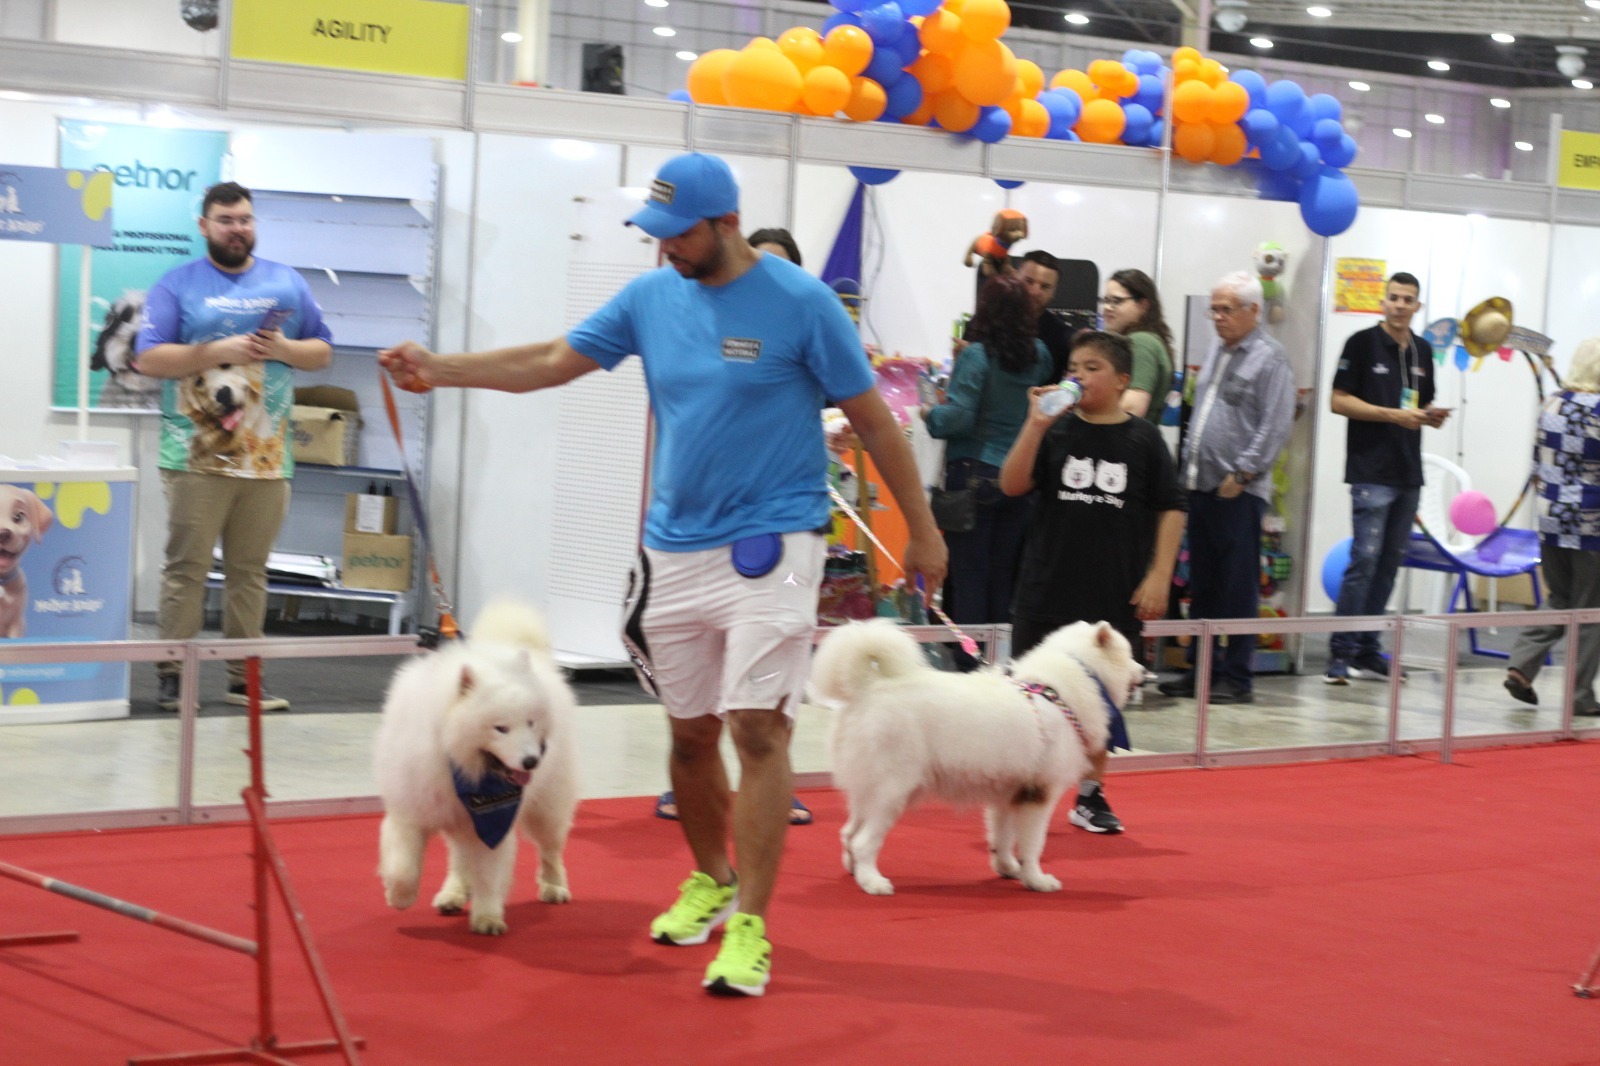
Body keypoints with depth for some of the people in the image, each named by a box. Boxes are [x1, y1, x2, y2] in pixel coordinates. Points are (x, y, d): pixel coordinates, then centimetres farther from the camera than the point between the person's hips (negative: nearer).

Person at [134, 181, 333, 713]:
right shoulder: (177, 284, 4)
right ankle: (171, 674, 0)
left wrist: (284, 349, -4)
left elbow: (323, 351, 17)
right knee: (186, 568, -4)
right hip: (197, 454, -3)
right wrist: (218, 352, -14)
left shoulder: (288, 283, 15)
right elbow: (148, 358, -5)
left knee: (250, 570, 6)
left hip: (267, 455, 3)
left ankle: (243, 677, 10)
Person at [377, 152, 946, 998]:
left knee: (757, 731, -12)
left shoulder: (800, 303, -8)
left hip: (769, 547, -5)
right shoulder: (651, 298, 6)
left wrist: (921, 531, 2)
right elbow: (551, 362, 10)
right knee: (690, 732, 14)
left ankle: (749, 927, -10)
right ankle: (710, 880, 35)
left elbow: (872, 419, -2)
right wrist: (439, 370, 0)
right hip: (674, 550, 5)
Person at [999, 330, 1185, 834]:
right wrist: (1035, 426, -19)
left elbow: (1171, 510, 3)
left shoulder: (1143, 440, 0)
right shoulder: (1055, 432, 0)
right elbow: (1012, 485, -10)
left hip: (1114, 595, 0)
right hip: (1048, 588, 0)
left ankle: (1090, 794, 23)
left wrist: (1159, 575, -3)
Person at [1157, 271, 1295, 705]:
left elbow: (1276, 425, -13)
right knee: (1202, 584, 11)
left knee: (1238, 587, -4)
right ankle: (1201, 669, 18)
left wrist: (1242, 473, -16)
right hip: (1201, 486, 8)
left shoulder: (1270, 357, -7)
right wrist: (1188, 466, 15)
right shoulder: (1216, 352, 17)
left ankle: (1237, 677, 0)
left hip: (1239, 491, -8)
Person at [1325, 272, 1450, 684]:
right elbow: (1339, 401, -8)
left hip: (1409, 474, 7)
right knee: (1365, 559, -12)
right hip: (1371, 471, -7)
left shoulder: (1422, 351, 15)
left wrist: (1432, 416, 1)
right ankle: (1340, 653, -9)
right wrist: (1393, 415, -16)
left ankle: (1367, 651, 14)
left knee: (1390, 563, 8)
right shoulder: (1363, 343, -4)